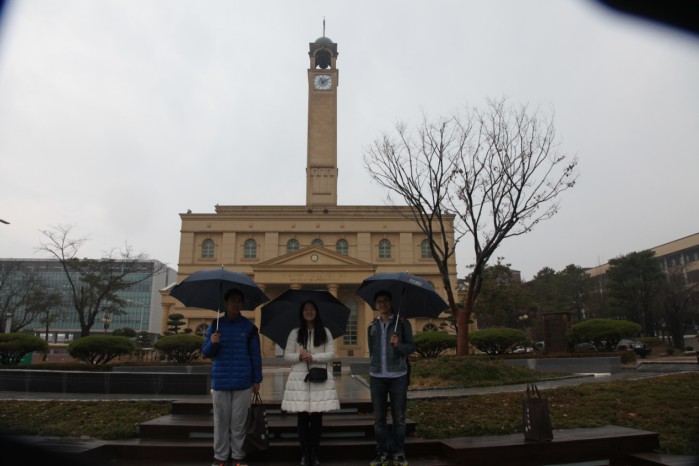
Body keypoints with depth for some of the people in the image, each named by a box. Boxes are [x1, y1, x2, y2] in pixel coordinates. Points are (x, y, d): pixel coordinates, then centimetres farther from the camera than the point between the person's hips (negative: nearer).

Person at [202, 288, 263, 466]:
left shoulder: (249, 327, 4)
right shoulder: (216, 325, 6)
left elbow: (255, 355, 5)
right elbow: (205, 352, 6)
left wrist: (257, 380, 3)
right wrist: (212, 343, -16)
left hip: (242, 383, -1)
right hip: (220, 382, 1)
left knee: (239, 421, 5)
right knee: (221, 421, 6)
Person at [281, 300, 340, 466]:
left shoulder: (325, 332, 5)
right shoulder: (295, 333, 6)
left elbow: (331, 355, -2)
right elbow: (287, 355, 4)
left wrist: (313, 357, -15)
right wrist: (299, 356, -15)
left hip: (320, 378, 0)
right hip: (299, 378, 0)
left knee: (317, 418, 3)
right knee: (302, 418, 3)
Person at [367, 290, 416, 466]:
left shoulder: (402, 323, 0)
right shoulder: (372, 326, 10)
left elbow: (411, 347, -4)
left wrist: (398, 345, -22)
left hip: (398, 376, -3)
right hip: (376, 377, 3)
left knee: (399, 417, 4)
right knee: (379, 418, 7)